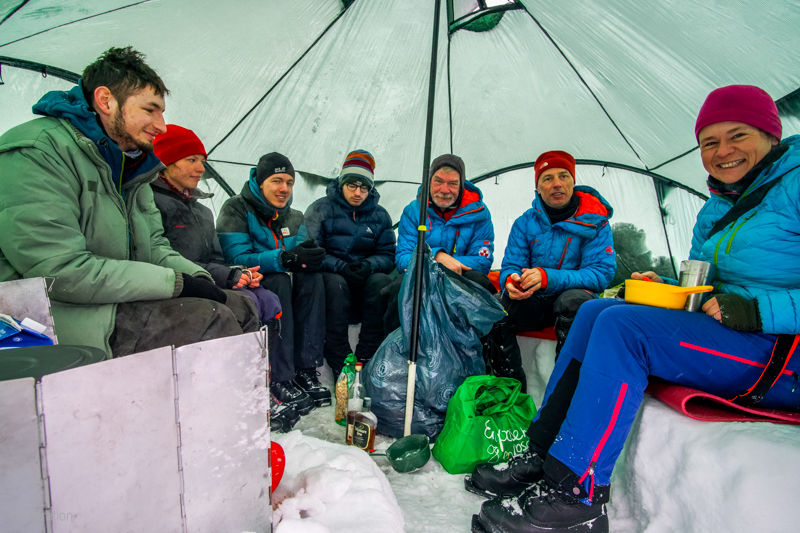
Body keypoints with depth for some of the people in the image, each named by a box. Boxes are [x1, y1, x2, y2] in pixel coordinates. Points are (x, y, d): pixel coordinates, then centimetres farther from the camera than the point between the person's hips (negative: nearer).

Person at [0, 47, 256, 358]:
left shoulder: (129, 166, 16)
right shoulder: (37, 151, -13)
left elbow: (154, 246, 16)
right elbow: (58, 270, -22)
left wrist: (198, 278, -5)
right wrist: (176, 282, -20)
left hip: (125, 305, 9)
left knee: (240, 302, 0)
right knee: (211, 319, -26)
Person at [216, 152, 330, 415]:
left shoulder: (293, 217, 11)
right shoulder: (236, 209, -6)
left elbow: (304, 259, 0)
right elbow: (236, 259, -21)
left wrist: (309, 257, -27)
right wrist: (286, 258, -35)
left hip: (282, 284, 5)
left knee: (312, 278, -23)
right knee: (279, 281, -32)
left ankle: (305, 369, -23)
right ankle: (280, 379, -30)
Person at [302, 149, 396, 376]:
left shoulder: (380, 215, 11)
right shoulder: (320, 209, 2)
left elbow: (388, 255, 5)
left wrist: (369, 265, -18)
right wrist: (341, 267, -22)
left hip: (366, 285, 2)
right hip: (332, 275, -2)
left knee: (381, 281, -30)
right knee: (336, 283, -36)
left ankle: (366, 360, -25)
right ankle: (339, 364, -29)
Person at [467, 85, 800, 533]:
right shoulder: (717, 208, 15)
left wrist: (757, 309, -23)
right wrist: (666, 290, 0)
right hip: (728, 329, 8)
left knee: (622, 326, -27)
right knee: (597, 310, -5)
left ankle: (575, 495, -19)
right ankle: (543, 455, -5)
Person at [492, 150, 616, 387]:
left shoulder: (594, 223, -6)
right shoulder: (525, 223, 1)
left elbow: (601, 273, -15)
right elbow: (510, 266, 0)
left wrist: (548, 278, -30)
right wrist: (511, 280, -28)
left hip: (576, 297, -2)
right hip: (534, 304, 2)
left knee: (574, 299, -37)